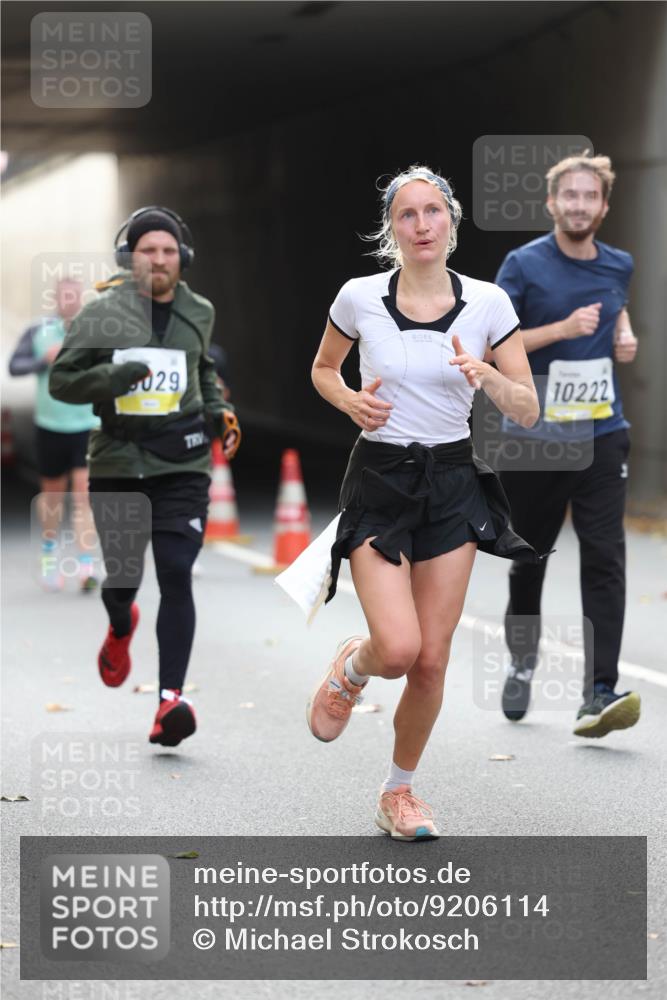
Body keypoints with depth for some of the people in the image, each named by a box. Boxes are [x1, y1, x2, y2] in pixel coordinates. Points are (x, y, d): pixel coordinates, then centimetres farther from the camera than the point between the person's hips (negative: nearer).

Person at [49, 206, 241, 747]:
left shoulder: (198, 312, 9)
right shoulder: (103, 313, -3)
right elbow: (61, 379, -2)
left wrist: (219, 412, 11)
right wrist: (118, 377, -18)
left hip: (183, 464, 1)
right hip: (118, 463, -1)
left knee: (176, 576, -12)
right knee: (122, 577, 4)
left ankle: (170, 700, -15)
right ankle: (122, 629, 44)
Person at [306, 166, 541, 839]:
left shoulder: (487, 302, -4)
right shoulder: (360, 297, -5)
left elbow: (528, 411, -1)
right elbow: (323, 369, 13)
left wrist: (488, 376, -21)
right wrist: (352, 402, -8)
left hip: (453, 482, 2)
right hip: (379, 480, -2)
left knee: (431, 660, 3)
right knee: (397, 649, -18)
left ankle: (398, 795, 24)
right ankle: (349, 668, 20)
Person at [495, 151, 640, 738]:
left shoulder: (619, 265, 7)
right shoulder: (524, 265, -6)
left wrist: (625, 336, 7)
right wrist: (562, 328, -19)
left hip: (601, 433, 2)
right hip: (534, 439, -2)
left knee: (605, 558, -12)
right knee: (529, 557, 11)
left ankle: (599, 694, -17)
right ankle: (523, 664, 36)